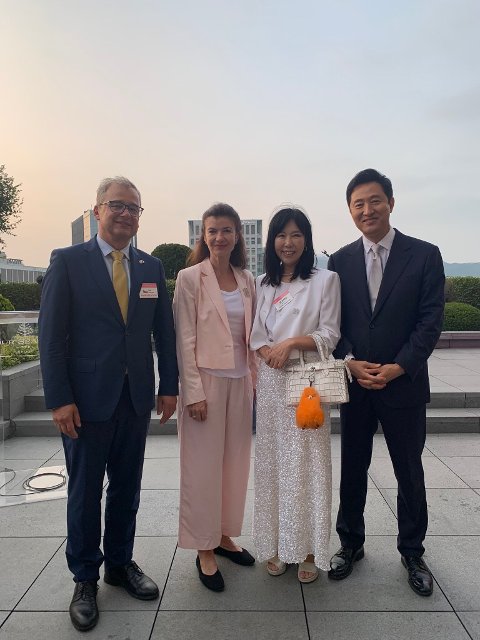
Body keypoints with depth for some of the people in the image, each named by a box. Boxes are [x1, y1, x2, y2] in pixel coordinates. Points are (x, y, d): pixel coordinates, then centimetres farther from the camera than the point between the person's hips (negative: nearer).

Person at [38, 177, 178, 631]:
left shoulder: (151, 267, 7)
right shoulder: (67, 261, -4)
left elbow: (164, 331, 8)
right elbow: (51, 334, -7)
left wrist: (169, 386, 3)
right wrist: (59, 399, -12)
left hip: (137, 397, 4)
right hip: (86, 398, -3)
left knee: (127, 487, 16)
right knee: (85, 490, 11)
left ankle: (121, 564, 36)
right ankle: (85, 578, 30)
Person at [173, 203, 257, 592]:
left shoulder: (247, 280, 7)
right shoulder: (190, 278, -7)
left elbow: (250, 335, 12)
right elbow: (185, 339, -10)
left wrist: (256, 378, 8)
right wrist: (194, 392, -14)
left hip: (240, 381, 5)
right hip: (205, 380, -5)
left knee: (235, 462, 13)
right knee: (203, 465, 5)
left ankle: (223, 535, 32)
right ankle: (204, 548, 22)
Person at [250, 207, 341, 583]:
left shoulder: (325, 280, 0)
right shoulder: (262, 284, 12)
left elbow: (330, 334, -4)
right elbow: (255, 335, 9)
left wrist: (291, 342, -16)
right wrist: (271, 353, -11)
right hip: (272, 381, 4)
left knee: (307, 463, 2)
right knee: (272, 461, 9)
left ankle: (309, 549, 19)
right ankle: (277, 545, 24)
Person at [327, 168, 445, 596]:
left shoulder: (424, 255, -3)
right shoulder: (340, 261, 3)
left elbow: (431, 321, -7)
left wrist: (398, 368, -16)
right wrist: (351, 363, -12)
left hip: (405, 383, -1)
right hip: (354, 382, 2)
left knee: (409, 472, 13)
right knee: (352, 468, 14)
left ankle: (412, 551, 33)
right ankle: (351, 544, 33)